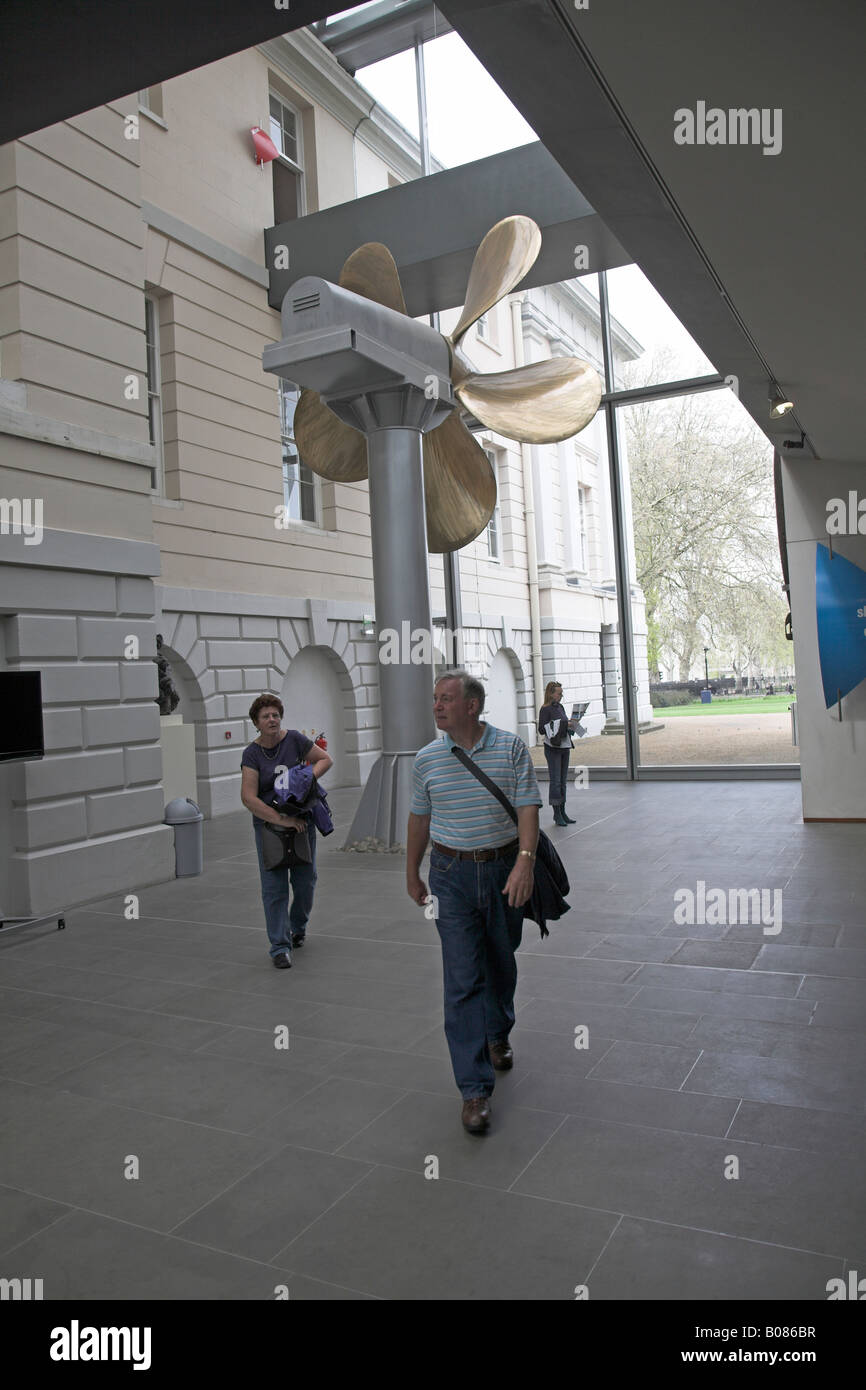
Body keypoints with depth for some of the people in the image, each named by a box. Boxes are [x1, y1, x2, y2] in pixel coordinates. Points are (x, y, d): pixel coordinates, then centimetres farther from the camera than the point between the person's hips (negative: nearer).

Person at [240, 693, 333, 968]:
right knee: (274, 886, -3)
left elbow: (326, 759, 4)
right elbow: (249, 798, -16)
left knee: (305, 880, 9)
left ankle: (298, 927, 36)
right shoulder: (252, 753, -9)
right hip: (268, 824, -1)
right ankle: (280, 947, 4)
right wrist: (281, 820, -24)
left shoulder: (294, 739, -5)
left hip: (301, 819, 2)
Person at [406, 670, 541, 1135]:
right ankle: (474, 1088, 1)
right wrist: (412, 874, 15)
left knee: (502, 963, 18)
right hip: (452, 875, 0)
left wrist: (525, 860, -23)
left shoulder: (511, 748, -5)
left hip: (505, 870, 0)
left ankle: (498, 1036, 46)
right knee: (463, 980, -5)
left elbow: (528, 807, -10)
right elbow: (419, 818, 10)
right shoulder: (427, 758, 0)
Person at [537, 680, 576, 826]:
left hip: (564, 747, 7)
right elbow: (541, 729, -14)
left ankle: (562, 812, 15)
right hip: (552, 748, -7)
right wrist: (557, 725, -21)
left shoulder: (560, 707, 13)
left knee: (563, 781, 10)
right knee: (555, 780, -6)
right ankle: (556, 814, -1)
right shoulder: (545, 709, -9)